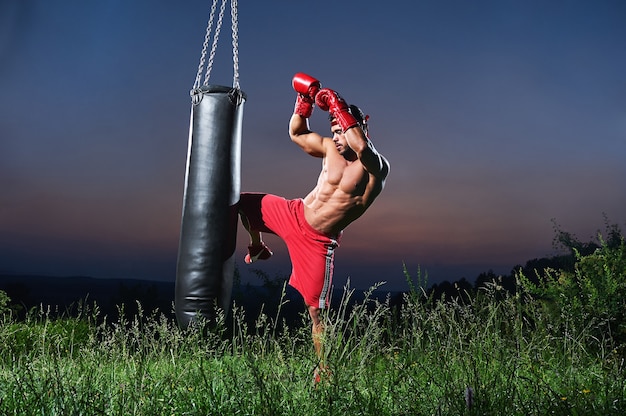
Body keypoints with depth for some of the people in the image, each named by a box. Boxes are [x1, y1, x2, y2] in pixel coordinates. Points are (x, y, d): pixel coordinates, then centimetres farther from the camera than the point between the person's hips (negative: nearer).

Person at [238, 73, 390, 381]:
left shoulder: (376, 167, -20)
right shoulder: (330, 149, 0)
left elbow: (362, 146, -44)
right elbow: (296, 133, 13)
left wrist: (338, 106, -36)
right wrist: (304, 101, -2)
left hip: (317, 241, -6)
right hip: (293, 214, 6)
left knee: (317, 310, -4)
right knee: (244, 203, 16)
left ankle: (324, 370, 14)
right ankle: (258, 248, 43)